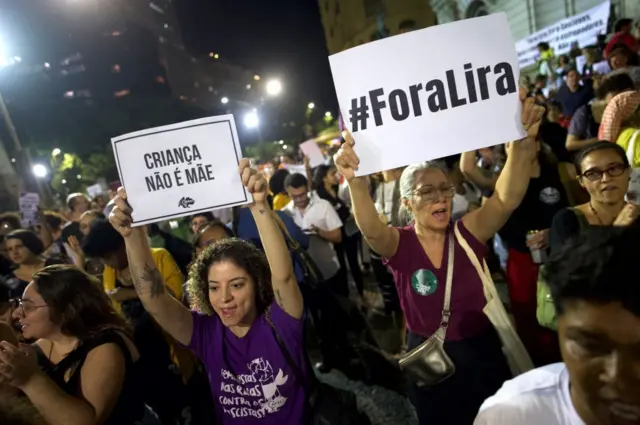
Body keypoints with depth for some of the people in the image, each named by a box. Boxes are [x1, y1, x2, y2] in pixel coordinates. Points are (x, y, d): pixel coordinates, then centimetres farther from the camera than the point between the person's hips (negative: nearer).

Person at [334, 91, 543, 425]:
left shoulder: (469, 232, -10)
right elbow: (370, 229, -35)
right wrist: (357, 183, -55)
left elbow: (507, 197, -25)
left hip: (482, 352, 2)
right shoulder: (398, 244, -14)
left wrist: (523, 142, -42)